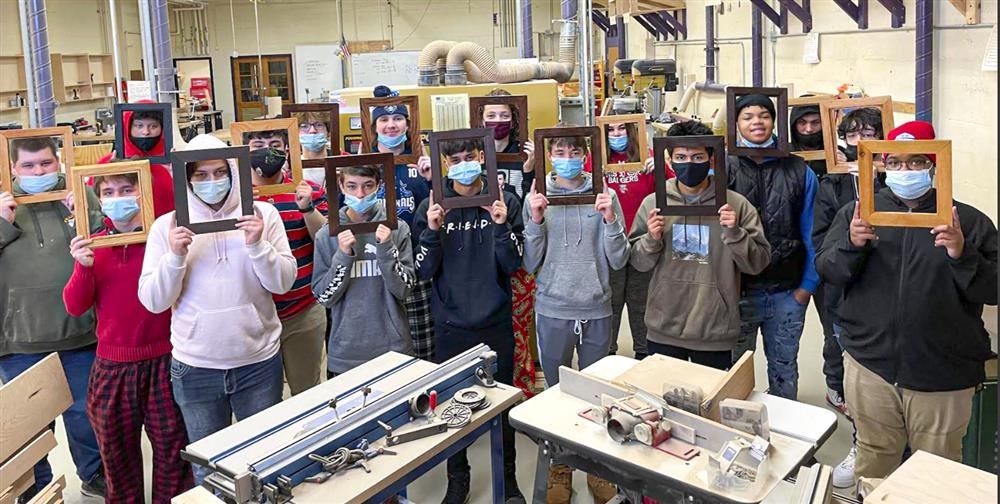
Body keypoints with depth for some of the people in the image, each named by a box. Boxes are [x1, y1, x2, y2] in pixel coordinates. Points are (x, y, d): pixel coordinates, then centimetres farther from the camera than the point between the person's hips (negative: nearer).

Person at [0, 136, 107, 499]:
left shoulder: (81, 195, 0)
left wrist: (86, 216, -18)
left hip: (79, 331, 0)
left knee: (86, 412, 16)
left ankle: (94, 475, 37)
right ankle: (36, 489, 34)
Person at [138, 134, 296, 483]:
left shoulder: (263, 214, -3)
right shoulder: (167, 226, -2)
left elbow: (283, 283, -5)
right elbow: (153, 302, -4)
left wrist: (257, 245, -19)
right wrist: (175, 256, -19)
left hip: (259, 362, 0)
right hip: (195, 368, 1)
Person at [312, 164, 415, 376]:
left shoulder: (396, 229, -5)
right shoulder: (327, 235, -2)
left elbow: (404, 289, -5)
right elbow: (324, 296, -3)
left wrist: (386, 249, -18)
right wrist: (343, 256, -16)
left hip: (392, 347, 0)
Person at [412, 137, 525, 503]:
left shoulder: (505, 202, -3)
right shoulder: (431, 207, -2)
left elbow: (513, 264, -5)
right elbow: (423, 271, -3)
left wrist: (502, 226, -20)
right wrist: (432, 232, -18)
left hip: (496, 324, 0)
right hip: (450, 326, 0)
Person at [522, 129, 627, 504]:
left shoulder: (605, 196, -2)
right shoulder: (537, 198, -1)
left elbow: (619, 261, -3)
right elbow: (530, 264, -2)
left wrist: (610, 219, -17)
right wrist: (535, 220, -15)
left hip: (596, 310, 0)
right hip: (552, 311, 0)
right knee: (557, 391, 12)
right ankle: (560, 467, 30)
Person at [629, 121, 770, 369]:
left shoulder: (737, 204, -3)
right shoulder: (653, 203, 1)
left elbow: (758, 263, -3)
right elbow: (637, 262, 5)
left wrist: (734, 233, -18)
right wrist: (651, 239, -14)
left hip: (716, 332, -1)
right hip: (663, 331, 1)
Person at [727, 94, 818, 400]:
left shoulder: (799, 173, 1)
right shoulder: (724, 168, -2)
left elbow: (810, 233, 3)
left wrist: (807, 286, -1)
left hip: (787, 292, 1)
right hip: (737, 290, -1)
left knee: (784, 369, 16)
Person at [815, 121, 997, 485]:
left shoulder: (969, 221, 1)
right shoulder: (857, 212, 6)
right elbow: (827, 270, 1)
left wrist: (963, 255, -20)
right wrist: (851, 244, -18)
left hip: (943, 377, -1)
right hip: (870, 365, 1)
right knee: (872, 467, 15)